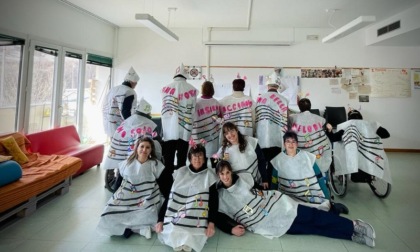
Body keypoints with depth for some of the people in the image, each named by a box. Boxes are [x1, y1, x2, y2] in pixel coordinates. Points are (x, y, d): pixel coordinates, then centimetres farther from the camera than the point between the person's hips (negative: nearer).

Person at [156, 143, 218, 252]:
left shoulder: (209, 175, 7)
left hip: (196, 218, -2)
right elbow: (168, 196, 9)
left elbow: (214, 200, -2)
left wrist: (211, 223, -16)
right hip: (175, 215, 2)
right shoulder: (180, 172, 12)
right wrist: (160, 219, 0)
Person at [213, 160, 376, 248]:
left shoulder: (243, 178, 3)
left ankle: (353, 225, 3)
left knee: (313, 216, -6)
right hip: (265, 224, -2)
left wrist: (260, 192, -2)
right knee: (312, 229, -6)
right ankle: (353, 236, -1)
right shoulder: (219, 198, -2)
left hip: (275, 204, 2)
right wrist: (231, 229, -14)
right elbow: (219, 220, 0)